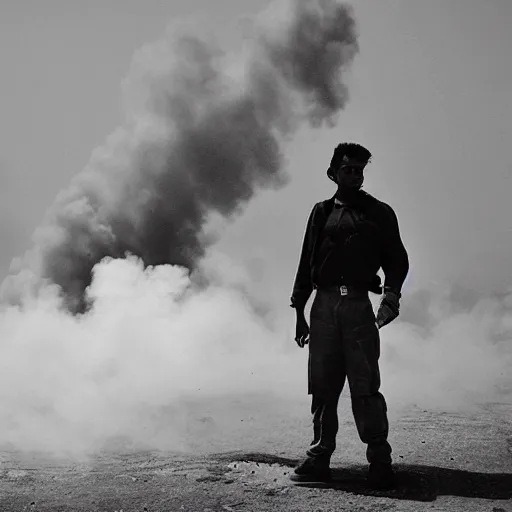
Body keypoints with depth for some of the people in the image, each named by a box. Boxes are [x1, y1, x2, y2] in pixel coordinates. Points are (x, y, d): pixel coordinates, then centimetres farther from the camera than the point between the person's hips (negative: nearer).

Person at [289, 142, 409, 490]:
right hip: (324, 306, 3)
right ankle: (319, 459, 8)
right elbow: (307, 263, 17)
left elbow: (396, 259, 5)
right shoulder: (322, 213, 16)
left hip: (358, 306, -2)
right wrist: (299, 311, 12)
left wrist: (391, 295, -13)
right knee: (322, 388, 2)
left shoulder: (379, 213, 10)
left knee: (365, 388, -7)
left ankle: (380, 462, -2)